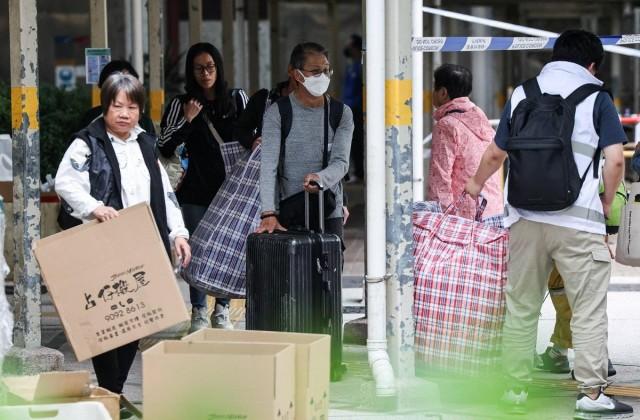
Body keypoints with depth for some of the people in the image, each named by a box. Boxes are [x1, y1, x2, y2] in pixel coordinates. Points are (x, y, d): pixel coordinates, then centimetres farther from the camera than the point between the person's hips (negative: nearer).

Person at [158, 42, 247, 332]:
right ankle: (199, 313, 10)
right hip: (196, 191, -1)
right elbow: (164, 148, -3)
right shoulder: (181, 105, 1)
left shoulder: (237, 99, 6)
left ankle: (222, 312, 17)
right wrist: (186, 120, -12)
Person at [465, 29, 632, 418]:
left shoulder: (522, 94, 12)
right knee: (589, 309, 1)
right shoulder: (595, 97, 0)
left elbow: (496, 153, 19)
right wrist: (606, 203, 8)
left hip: (525, 218, 4)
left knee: (521, 308, 12)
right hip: (577, 220, -4)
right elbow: (615, 159, -8)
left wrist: (477, 185, 38)